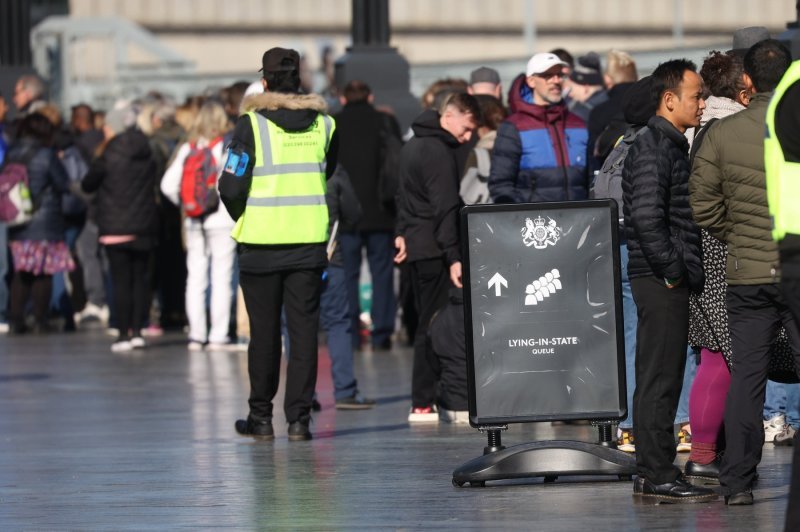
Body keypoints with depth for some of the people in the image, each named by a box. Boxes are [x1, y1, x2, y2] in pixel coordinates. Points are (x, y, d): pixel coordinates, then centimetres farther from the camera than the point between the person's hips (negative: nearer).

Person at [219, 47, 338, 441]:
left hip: (261, 242, -2)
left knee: (264, 331, 7)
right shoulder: (324, 124, 2)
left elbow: (231, 187, -10)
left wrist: (243, 217, 7)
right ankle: (299, 418, 2)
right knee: (304, 328, 5)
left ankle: (261, 417, 13)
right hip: (309, 242, 2)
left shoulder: (251, 124, -9)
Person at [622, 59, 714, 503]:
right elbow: (646, 217, -22)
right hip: (660, 281, -10)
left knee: (659, 379, 12)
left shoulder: (671, 145, 19)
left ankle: (652, 474, 16)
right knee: (660, 379, -8)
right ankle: (658, 477, -7)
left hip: (668, 282, 10)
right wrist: (673, 271, -18)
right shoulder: (654, 148, -14)